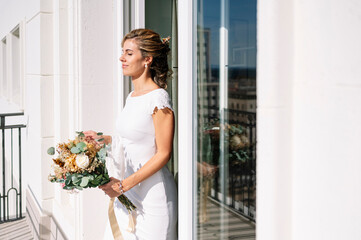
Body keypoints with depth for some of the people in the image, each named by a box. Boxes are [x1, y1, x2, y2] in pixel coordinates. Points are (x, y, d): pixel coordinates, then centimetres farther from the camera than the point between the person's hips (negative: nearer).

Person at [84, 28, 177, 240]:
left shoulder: (158, 98, -15)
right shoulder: (132, 97, 9)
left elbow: (163, 153, -17)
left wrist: (124, 185, -19)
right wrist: (104, 139, 16)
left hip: (153, 193, -8)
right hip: (129, 193, 8)